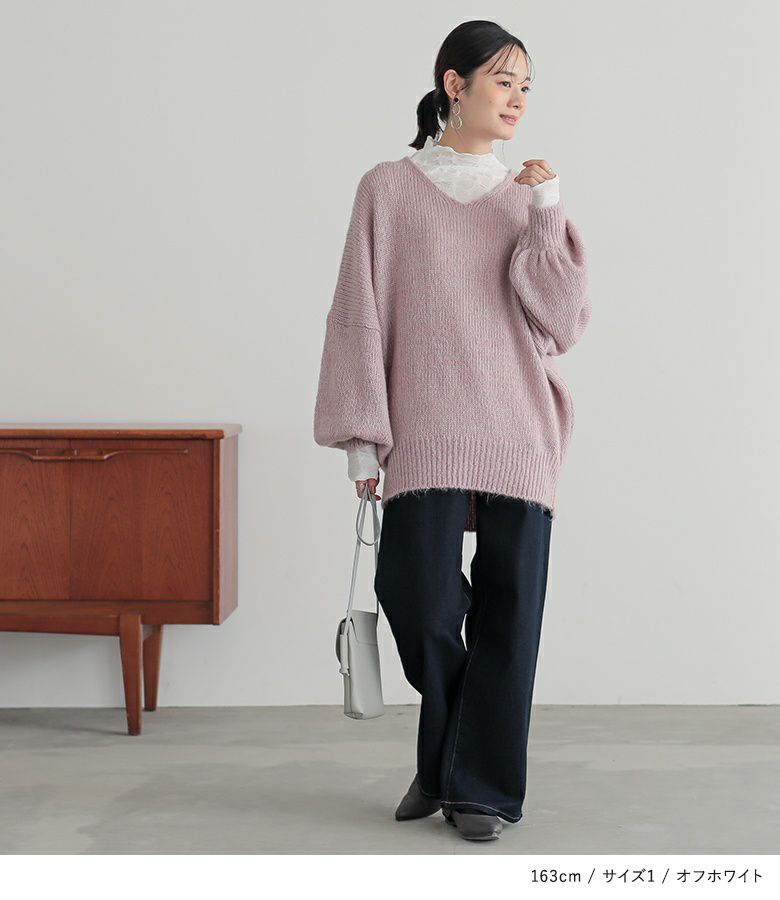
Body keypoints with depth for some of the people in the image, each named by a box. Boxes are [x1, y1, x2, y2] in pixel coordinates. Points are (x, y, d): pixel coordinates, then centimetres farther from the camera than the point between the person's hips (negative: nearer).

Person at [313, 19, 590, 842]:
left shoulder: (527, 198, 13)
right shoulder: (388, 190, 6)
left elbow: (563, 325, 4)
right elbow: (359, 316, 3)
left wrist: (548, 216, -4)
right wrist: (360, 436, -3)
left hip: (519, 437, 3)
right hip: (425, 436, -2)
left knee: (508, 609, 0)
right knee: (417, 597, -11)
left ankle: (480, 788, 14)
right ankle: (441, 760, 17)